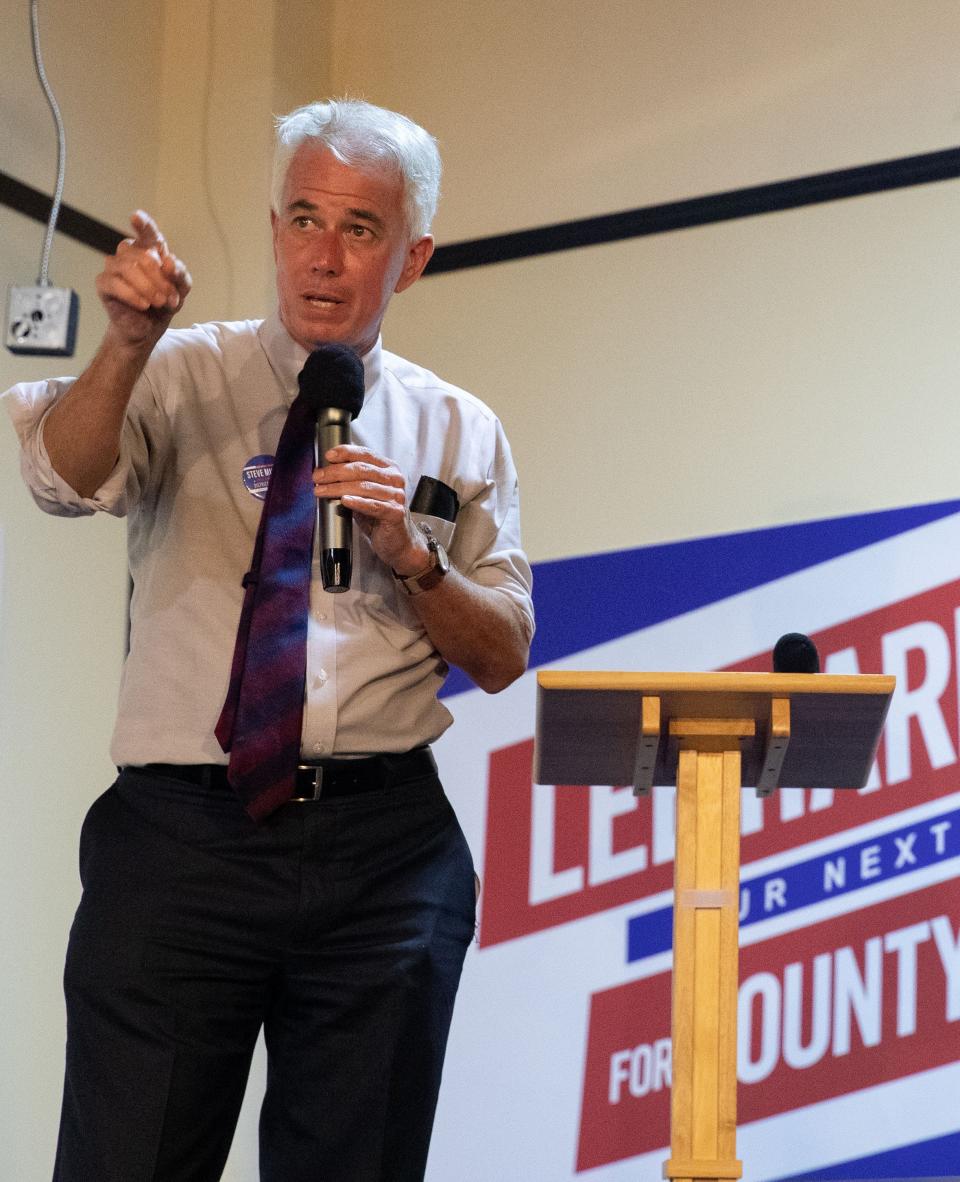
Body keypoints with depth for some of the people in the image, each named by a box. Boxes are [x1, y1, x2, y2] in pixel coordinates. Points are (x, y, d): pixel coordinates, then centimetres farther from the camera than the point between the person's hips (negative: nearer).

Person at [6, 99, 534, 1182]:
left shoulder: (458, 431, 13)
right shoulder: (183, 378, 6)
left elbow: (502, 660, 10)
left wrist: (408, 555, -8)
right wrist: (129, 343, -31)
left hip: (386, 848, 2)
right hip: (184, 836, -2)